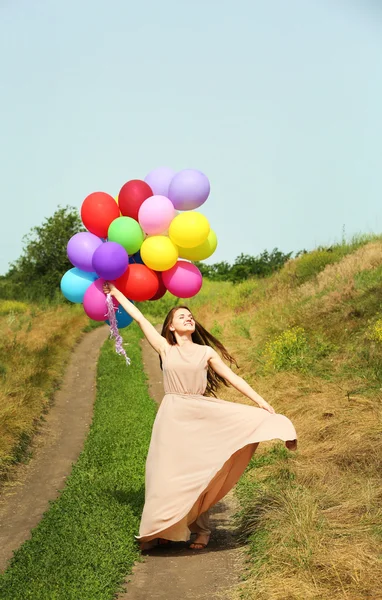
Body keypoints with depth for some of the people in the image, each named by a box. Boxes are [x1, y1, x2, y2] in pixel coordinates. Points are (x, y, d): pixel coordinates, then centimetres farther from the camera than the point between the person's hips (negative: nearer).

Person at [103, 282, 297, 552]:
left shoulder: (206, 352, 8)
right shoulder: (165, 349, 6)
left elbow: (233, 377, 5)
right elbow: (139, 318, 8)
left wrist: (260, 401, -2)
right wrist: (116, 293, 11)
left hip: (201, 416, 1)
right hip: (173, 416, -1)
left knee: (199, 474, 3)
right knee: (168, 472, -3)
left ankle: (200, 529, 15)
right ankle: (163, 529, 8)